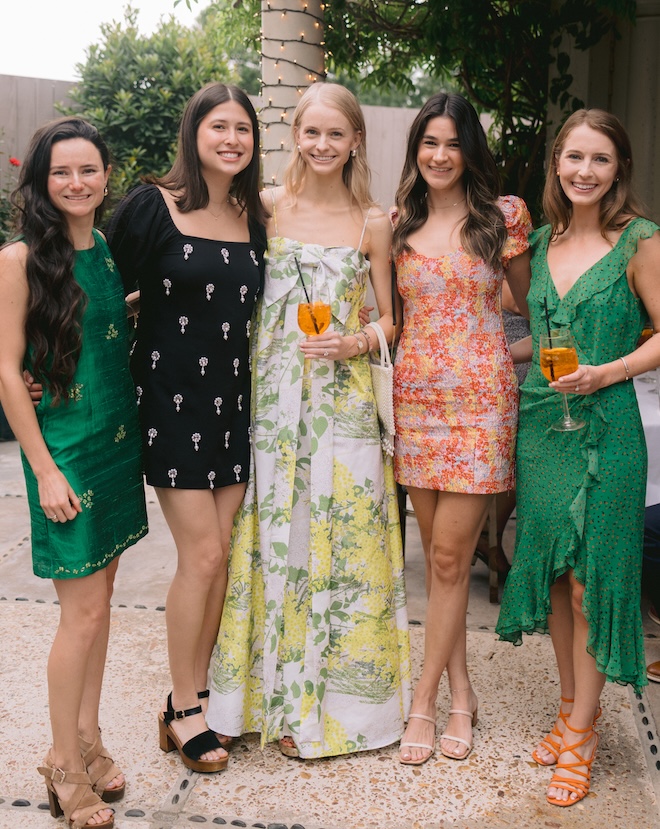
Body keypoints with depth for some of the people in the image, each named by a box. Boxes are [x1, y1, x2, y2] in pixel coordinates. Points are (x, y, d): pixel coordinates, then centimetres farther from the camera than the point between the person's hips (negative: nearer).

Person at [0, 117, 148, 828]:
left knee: (99, 596, 13)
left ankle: (86, 736, 29)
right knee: (83, 609, -1)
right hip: (64, 449, -6)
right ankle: (63, 760, 17)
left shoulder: (112, 251, 7)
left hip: (118, 442, 6)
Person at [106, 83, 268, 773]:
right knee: (204, 554, -5)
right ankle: (185, 710, 14)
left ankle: (190, 700, 23)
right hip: (172, 397, -5)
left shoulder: (254, 217, 9)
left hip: (233, 398, 5)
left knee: (217, 553, 7)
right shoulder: (151, 207, -7)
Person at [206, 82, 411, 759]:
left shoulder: (371, 223, 4)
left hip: (342, 402, 0)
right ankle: (272, 693, 23)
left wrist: (358, 341, -10)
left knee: (339, 541, 4)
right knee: (269, 538, 5)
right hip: (270, 393, 0)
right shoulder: (265, 206, 4)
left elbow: (389, 319, 10)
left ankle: (329, 698, 22)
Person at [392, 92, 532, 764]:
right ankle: (460, 694, 21)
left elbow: (531, 301, 12)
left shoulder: (503, 216, 2)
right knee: (438, 553, 8)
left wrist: (509, 353, 3)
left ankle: (424, 702, 10)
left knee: (449, 555, -4)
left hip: (479, 398, -3)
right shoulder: (396, 224, 9)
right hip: (414, 396, 3)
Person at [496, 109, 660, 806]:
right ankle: (571, 707, 29)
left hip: (603, 428, -5)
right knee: (549, 566, 11)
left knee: (591, 577, 1)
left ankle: (581, 731, 17)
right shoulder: (541, 242, 10)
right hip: (539, 421, 6)